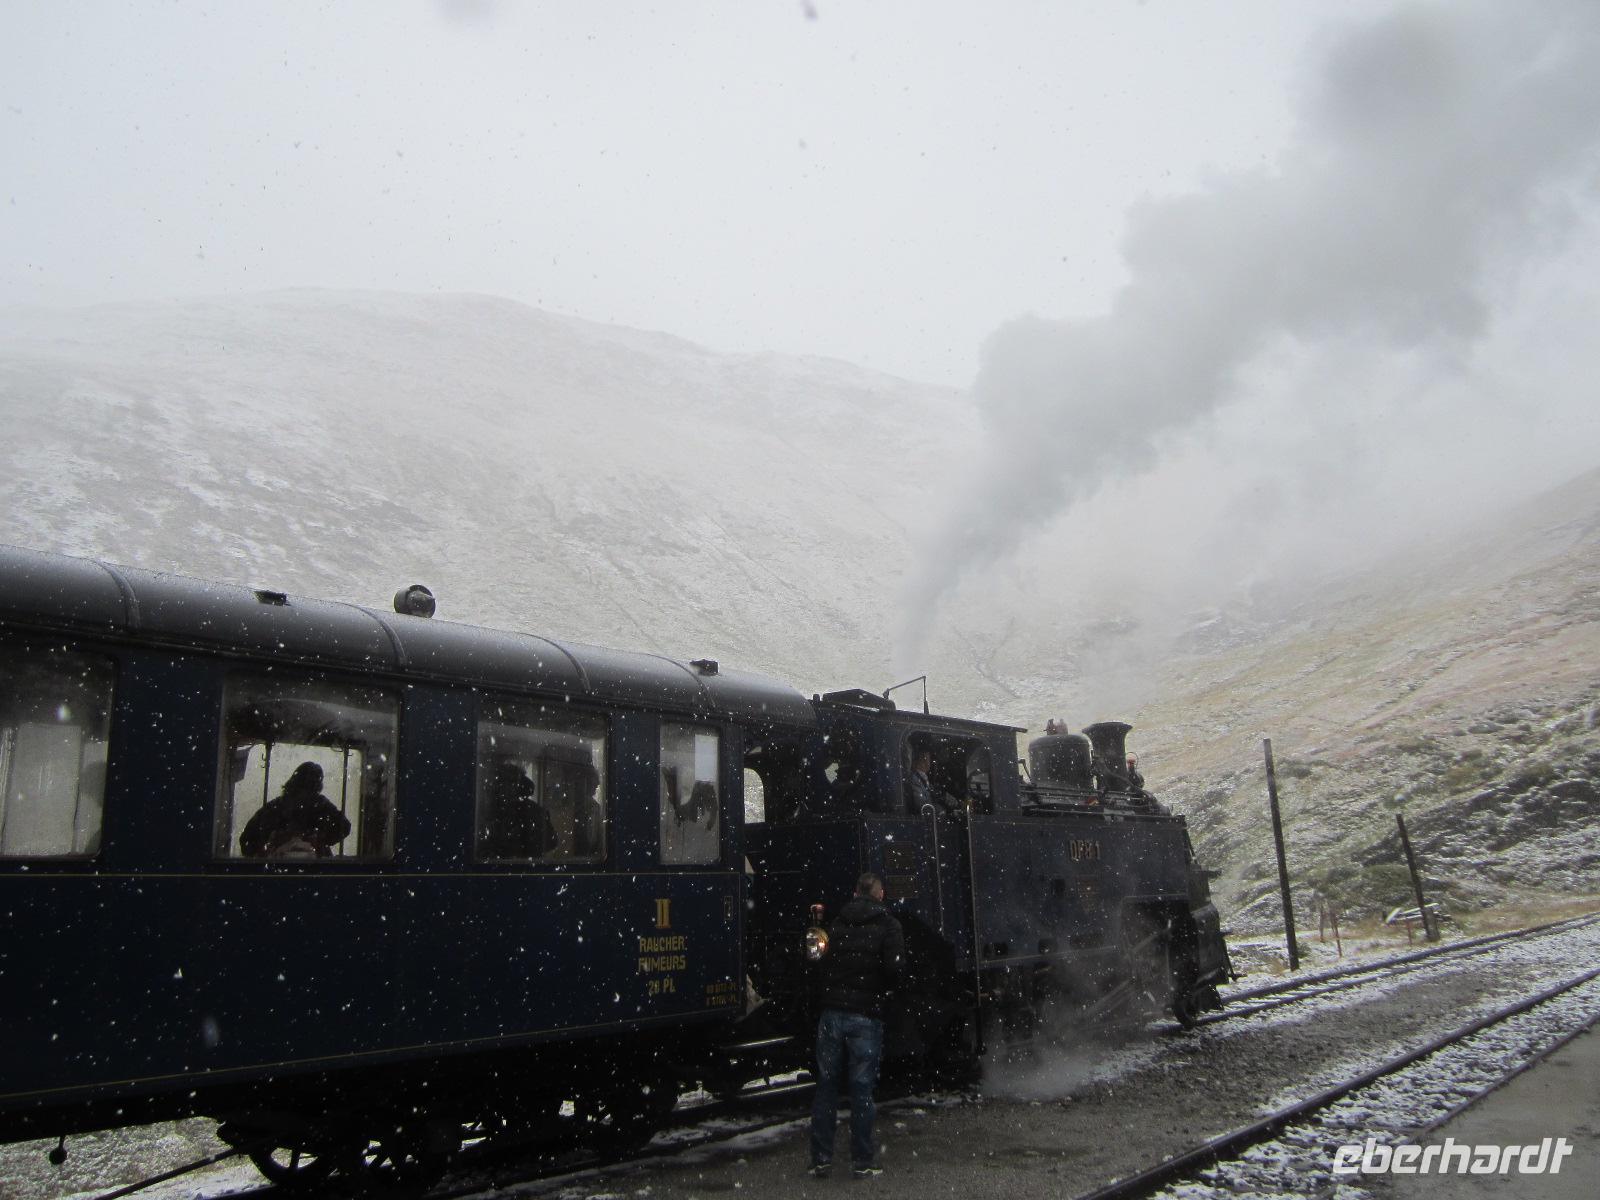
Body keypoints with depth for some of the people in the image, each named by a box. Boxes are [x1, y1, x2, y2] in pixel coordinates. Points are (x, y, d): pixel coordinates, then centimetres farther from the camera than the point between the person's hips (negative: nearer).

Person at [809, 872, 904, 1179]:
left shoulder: (837, 923, 10)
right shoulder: (888, 925, -3)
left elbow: (825, 963, 9)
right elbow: (894, 968, -12)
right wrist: (883, 990, 5)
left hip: (832, 1012, 3)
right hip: (866, 1015, -3)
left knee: (826, 1086, 11)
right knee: (862, 1089, 4)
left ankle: (821, 1158, 14)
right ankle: (863, 1162, 9)